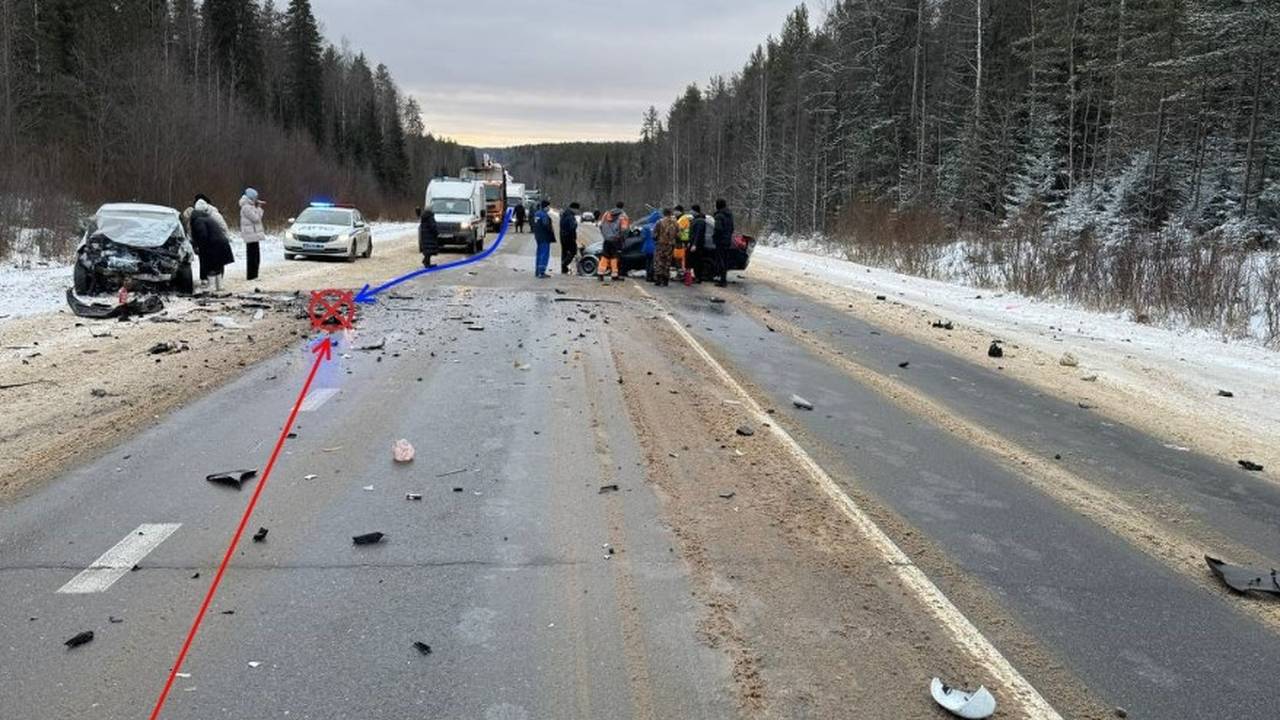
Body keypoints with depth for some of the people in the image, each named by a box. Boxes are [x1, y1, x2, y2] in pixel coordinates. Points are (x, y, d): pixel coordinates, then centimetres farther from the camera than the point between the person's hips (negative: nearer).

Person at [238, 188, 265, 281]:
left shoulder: (250, 206, 17)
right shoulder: (246, 207, -14)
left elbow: (258, 218, 20)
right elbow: (256, 218, -18)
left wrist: (259, 206, 13)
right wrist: (258, 207, -8)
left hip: (254, 234, 10)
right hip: (251, 235, -10)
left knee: (255, 256, 12)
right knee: (252, 256, -9)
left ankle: (253, 275, 17)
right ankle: (251, 275, -7)